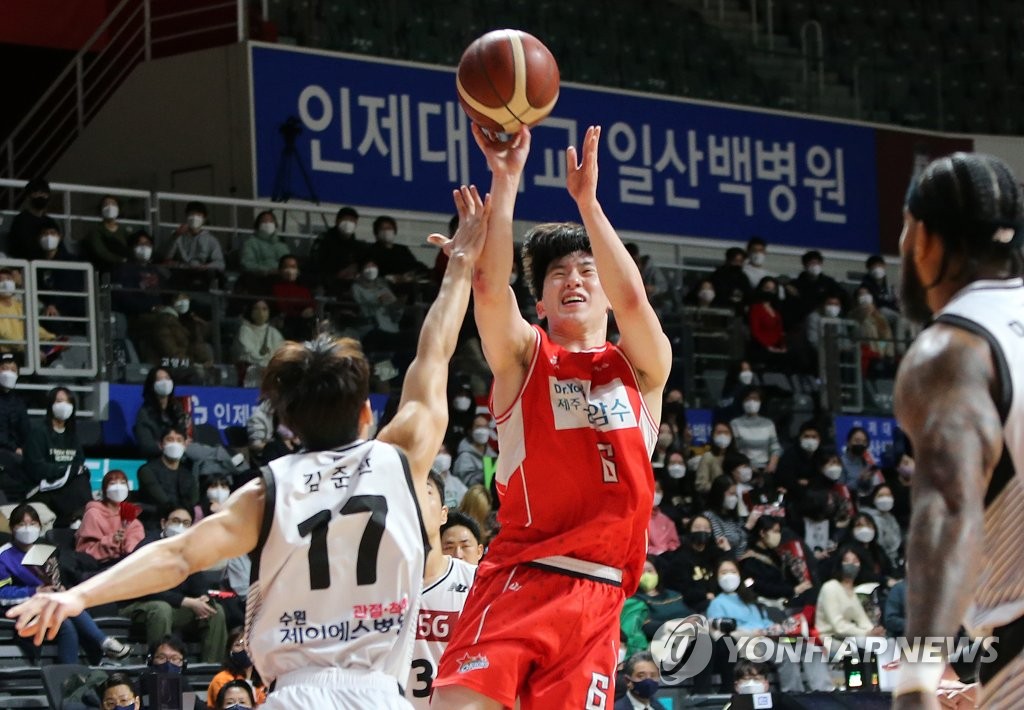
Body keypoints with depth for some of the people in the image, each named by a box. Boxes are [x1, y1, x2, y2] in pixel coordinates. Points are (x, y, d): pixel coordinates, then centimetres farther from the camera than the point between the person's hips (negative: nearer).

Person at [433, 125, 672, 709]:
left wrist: (587, 199, -9)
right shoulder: (524, 358, 12)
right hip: (518, 578, -2)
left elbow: (631, 299, -6)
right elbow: (490, 289, -7)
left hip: (598, 594, 2)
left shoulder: (642, 368, 14)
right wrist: (506, 179, -13)